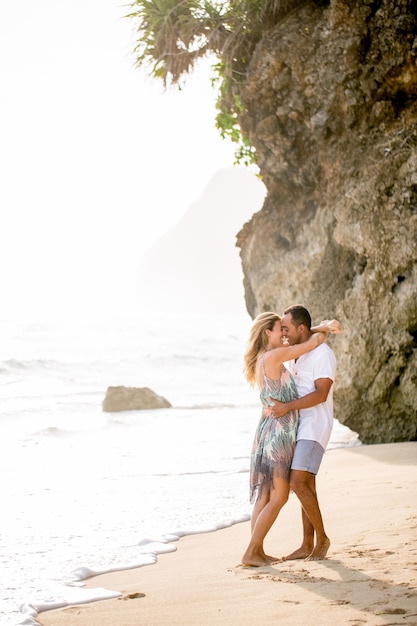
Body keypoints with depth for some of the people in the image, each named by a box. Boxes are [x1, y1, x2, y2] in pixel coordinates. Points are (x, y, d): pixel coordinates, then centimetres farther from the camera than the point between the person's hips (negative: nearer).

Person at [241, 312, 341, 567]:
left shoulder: (261, 359, 12)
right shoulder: (273, 356, -15)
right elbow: (314, 342, -10)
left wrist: (323, 327, 9)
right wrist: (325, 331, 10)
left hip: (268, 429, 9)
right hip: (279, 432, -9)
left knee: (264, 494, 9)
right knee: (278, 497, -6)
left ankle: (257, 551, 9)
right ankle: (251, 552, -7)